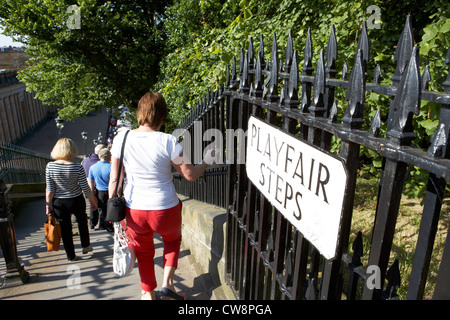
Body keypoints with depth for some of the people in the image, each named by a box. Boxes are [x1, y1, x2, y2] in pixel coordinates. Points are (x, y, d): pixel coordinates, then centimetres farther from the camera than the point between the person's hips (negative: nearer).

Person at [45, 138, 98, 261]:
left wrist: (48, 205, 3)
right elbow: (86, 189, -12)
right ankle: (86, 246, 37)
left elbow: (49, 189, -8)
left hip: (59, 203, 1)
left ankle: (71, 255, 28)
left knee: (65, 229, 15)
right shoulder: (78, 167, -17)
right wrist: (93, 201, 3)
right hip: (76, 201, -1)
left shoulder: (50, 166, -11)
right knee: (82, 220, 28)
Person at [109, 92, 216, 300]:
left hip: (134, 210, 2)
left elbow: (114, 179, -3)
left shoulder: (121, 139, -8)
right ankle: (167, 283, 20)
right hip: (165, 209, -2)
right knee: (172, 240, 30)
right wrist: (207, 160, 7)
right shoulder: (168, 142, -17)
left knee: (143, 251, 26)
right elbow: (190, 175, -10)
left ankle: (148, 293, 41)